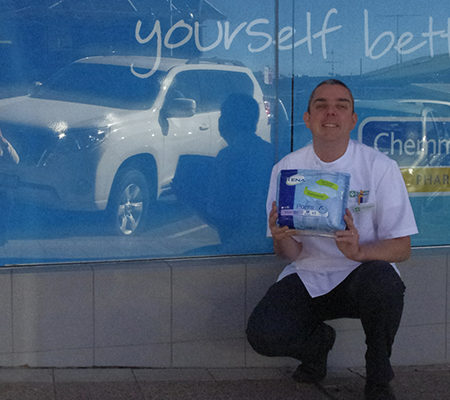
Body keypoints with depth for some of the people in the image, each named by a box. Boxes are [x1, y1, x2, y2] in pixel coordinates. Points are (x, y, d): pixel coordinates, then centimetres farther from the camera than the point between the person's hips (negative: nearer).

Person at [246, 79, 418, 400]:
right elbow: (291, 254, -1)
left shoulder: (380, 167, -8)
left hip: (361, 275, -1)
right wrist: (283, 239, -27)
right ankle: (318, 342, 14)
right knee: (262, 333, -24)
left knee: (382, 280, -36)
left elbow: (402, 248, -9)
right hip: (308, 278, 2)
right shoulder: (287, 168, -2)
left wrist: (358, 251, -30)